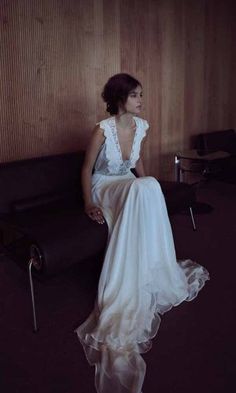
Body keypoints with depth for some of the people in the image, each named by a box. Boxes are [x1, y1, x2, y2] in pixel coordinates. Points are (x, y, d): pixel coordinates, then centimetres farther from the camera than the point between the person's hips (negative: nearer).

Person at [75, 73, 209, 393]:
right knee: (147, 188, -35)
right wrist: (88, 203, -16)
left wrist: (146, 186, 9)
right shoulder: (103, 129, -17)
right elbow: (87, 169, -8)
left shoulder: (142, 126, 0)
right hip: (104, 187, -6)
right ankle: (157, 279, -27)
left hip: (130, 185, 6)